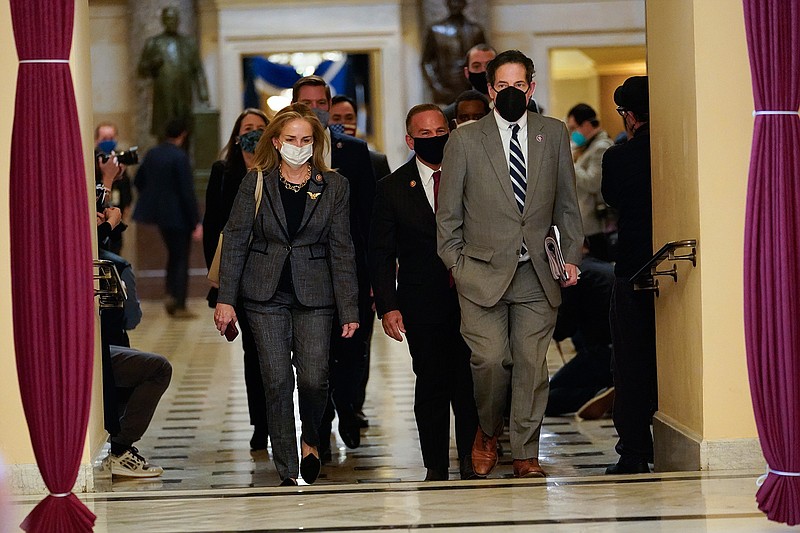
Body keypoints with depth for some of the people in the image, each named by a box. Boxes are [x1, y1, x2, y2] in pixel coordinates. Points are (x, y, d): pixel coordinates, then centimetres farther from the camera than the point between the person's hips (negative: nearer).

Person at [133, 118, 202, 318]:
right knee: (181, 259, 3)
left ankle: (172, 295, 17)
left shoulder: (152, 154, 3)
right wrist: (196, 222, -16)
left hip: (159, 212, 7)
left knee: (173, 254, 21)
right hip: (178, 215, -7)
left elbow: (138, 180, 12)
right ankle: (179, 306, 1)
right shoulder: (180, 157, -18)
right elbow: (187, 191, -19)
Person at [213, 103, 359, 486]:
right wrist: (225, 298, -3)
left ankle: (311, 439, 21)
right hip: (265, 295, 0)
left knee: (314, 379, -12)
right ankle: (288, 474, 7)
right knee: (277, 382, -2)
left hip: (314, 296, 0)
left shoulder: (334, 186, 3)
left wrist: (349, 309, -2)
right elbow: (234, 240, 3)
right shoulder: (255, 182, 3)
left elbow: (341, 250, 2)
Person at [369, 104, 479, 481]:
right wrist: (387, 306, -5)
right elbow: (380, 253, 5)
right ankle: (436, 467, 14)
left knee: (469, 383, -3)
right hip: (422, 304, 0)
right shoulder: (393, 188, 4)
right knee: (431, 386, 4)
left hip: (470, 298, 0)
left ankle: (471, 461, 9)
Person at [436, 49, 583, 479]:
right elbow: (448, 212, 7)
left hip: (538, 272, 2)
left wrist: (571, 256, 8)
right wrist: (456, 265, 2)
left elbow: (567, 203, 15)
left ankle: (525, 454, 10)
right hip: (484, 271, -2)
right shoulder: (465, 139, 4)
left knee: (531, 363, 0)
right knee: (491, 359, -11)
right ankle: (487, 432, 16)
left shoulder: (554, 134, 10)